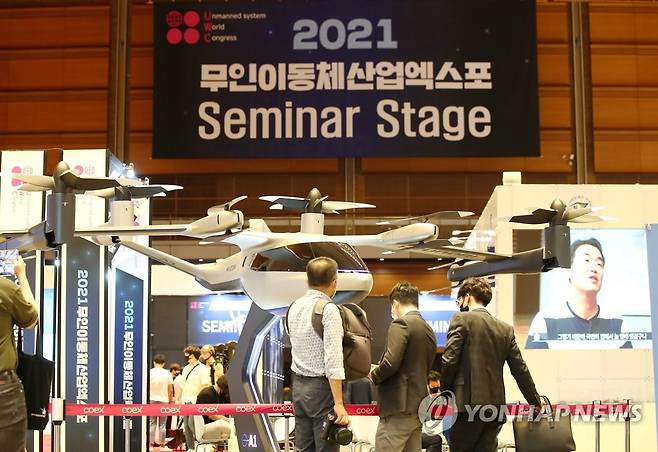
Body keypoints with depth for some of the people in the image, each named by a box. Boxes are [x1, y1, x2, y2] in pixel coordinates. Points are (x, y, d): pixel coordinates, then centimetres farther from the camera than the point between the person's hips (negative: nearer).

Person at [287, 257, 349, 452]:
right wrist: (339, 403, -19)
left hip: (298, 384, 7)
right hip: (321, 386, -7)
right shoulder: (329, 310, -14)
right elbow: (333, 361, -19)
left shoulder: (295, 307, 9)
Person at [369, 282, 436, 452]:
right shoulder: (429, 330, 16)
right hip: (418, 407, 9)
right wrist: (381, 370, 21)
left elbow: (391, 362, -21)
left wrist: (374, 375, -1)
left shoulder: (401, 323, -9)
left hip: (399, 407, -9)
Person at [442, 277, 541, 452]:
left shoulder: (462, 319, -2)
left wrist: (445, 392, 4)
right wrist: (536, 403, 22)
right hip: (495, 406, 5)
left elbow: (449, 360, -10)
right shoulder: (506, 329, 13)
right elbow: (520, 370, 13)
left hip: (467, 403, -5)